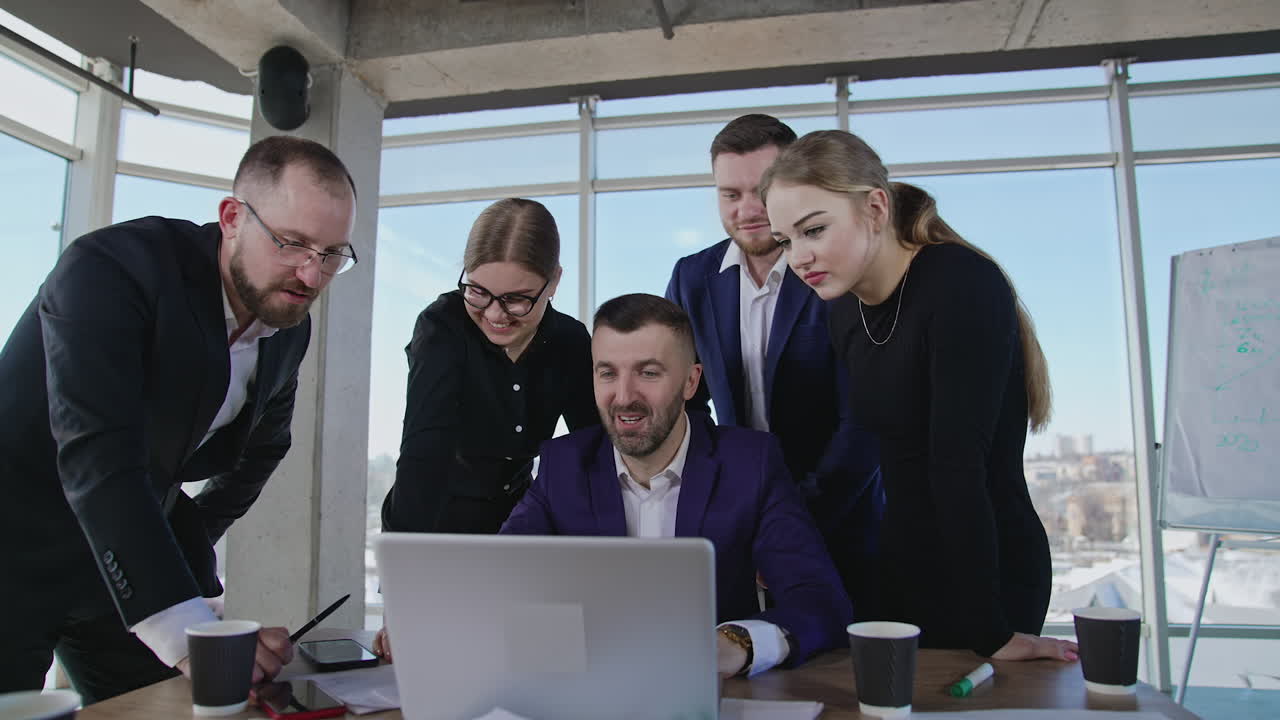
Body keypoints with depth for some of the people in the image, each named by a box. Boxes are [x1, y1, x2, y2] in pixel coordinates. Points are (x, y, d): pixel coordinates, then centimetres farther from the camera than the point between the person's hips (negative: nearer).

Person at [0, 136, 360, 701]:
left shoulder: (291, 327, -3)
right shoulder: (110, 268, -24)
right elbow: (99, 462, -34)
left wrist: (190, 542, 7)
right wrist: (189, 631, -41)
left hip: (132, 556, 6)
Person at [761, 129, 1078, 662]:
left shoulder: (963, 285, -21)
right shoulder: (845, 309, 2)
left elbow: (958, 463, -26)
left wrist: (991, 634, -24)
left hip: (987, 576, -7)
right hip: (897, 566, 7)